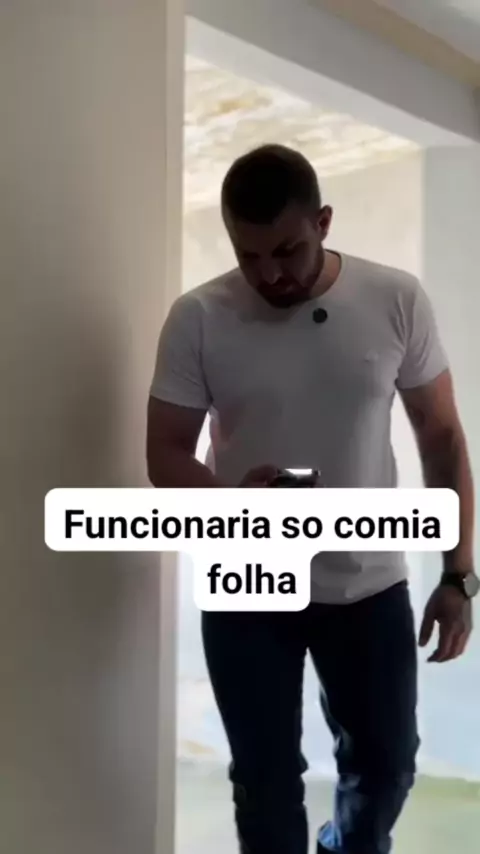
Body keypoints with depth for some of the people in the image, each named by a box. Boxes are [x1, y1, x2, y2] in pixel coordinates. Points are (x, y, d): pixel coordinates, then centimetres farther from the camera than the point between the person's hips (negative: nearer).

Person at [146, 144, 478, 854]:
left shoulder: (398, 301, -9)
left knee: (387, 762, 18)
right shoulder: (197, 319, -11)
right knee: (265, 777, 12)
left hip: (371, 585, 2)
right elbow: (165, 456, -6)